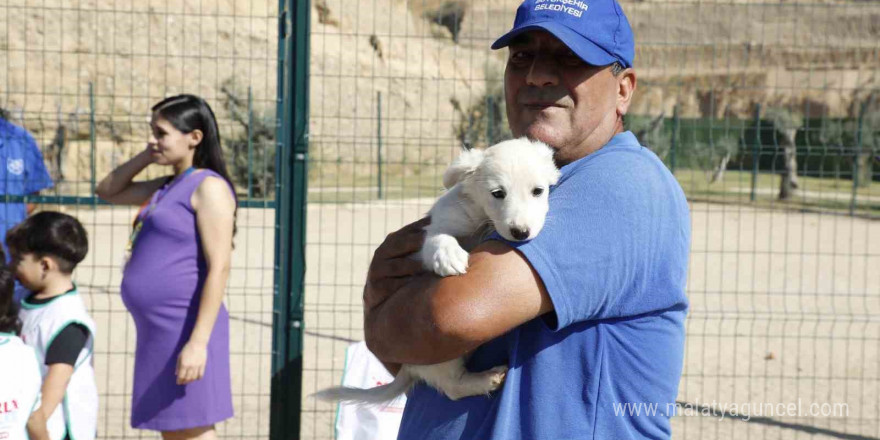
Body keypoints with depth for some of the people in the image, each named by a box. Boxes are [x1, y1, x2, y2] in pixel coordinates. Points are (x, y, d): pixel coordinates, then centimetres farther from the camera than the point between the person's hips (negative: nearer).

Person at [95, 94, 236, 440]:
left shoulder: (208, 186, -11)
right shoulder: (167, 188, 16)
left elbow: (219, 268, -18)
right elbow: (107, 191, 30)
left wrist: (198, 342, -24)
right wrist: (147, 156, 14)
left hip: (186, 328, -9)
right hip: (158, 330, 9)